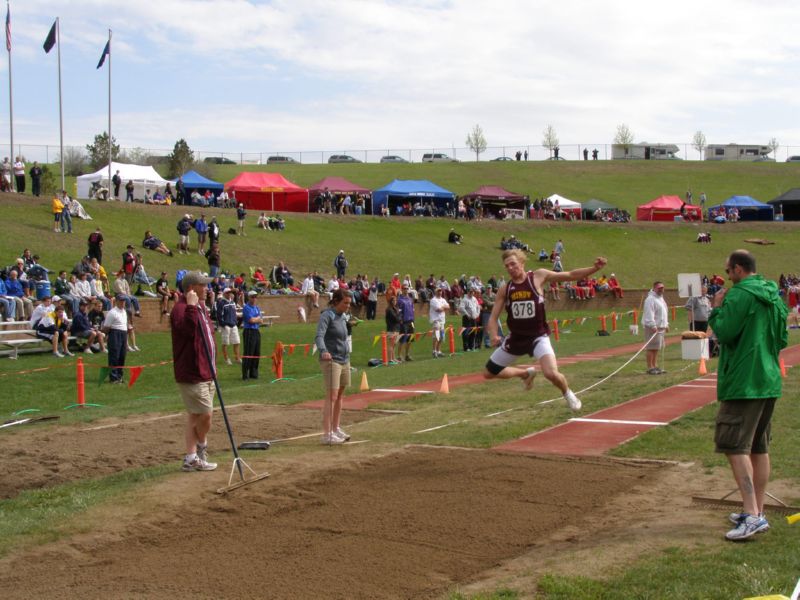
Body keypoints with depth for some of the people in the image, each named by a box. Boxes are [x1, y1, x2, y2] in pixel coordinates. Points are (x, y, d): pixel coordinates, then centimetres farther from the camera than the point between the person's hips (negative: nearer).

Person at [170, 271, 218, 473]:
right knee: (204, 414, -6)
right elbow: (187, 329, -37)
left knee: (195, 416, 12)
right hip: (191, 374, -10)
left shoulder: (200, 307, 15)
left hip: (205, 371, 10)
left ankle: (192, 458, 17)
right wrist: (191, 306, -40)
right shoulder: (181, 308, -17)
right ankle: (201, 450, 17)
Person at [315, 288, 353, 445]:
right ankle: (327, 434, -10)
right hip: (331, 360, -8)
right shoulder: (327, 316, -11)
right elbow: (319, 336, -25)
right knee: (331, 397, -11)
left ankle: (336, 429, 24)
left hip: (344, 360, 8)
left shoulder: (343, 316, 14)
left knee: (339, 396, 13)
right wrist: (323, 351, -43)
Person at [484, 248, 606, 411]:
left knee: (552, 374, -26)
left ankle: (567, 393, 10)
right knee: (489, 373, 11)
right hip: (515, 338, 4)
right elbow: (493, 317, 0)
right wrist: (493, 335, -20)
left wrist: (595, 268, -21)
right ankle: (526, 372, 35)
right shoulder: (504, 289, -3)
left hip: (538, 336, -4)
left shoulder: (539, 276, -9)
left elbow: (570, 275, -9)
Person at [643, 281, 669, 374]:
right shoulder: (650, 299, -12)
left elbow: (664, 312, 28)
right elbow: (649, 313, -21)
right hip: (653, 328, -10)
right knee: (651, 348, -9)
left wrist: (666, 324, 23)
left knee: (656, 348, 13)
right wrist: (653, 326, -26)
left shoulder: (661, 298, 20)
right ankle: (650, 368, -8)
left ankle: (654, 366, 20)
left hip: (660, 327, 10)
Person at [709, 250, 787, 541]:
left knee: (734, 446, -9)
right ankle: (757, 511, 20)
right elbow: (783, 339, 17)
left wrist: (716, 309, -3)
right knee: (759, 448, 14)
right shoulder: (774, 295, 13)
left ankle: (752, 515, -17)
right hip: (769, 382, 9)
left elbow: (724, 333, -17)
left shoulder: (739, 295, -14)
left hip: (743, 382, -9)